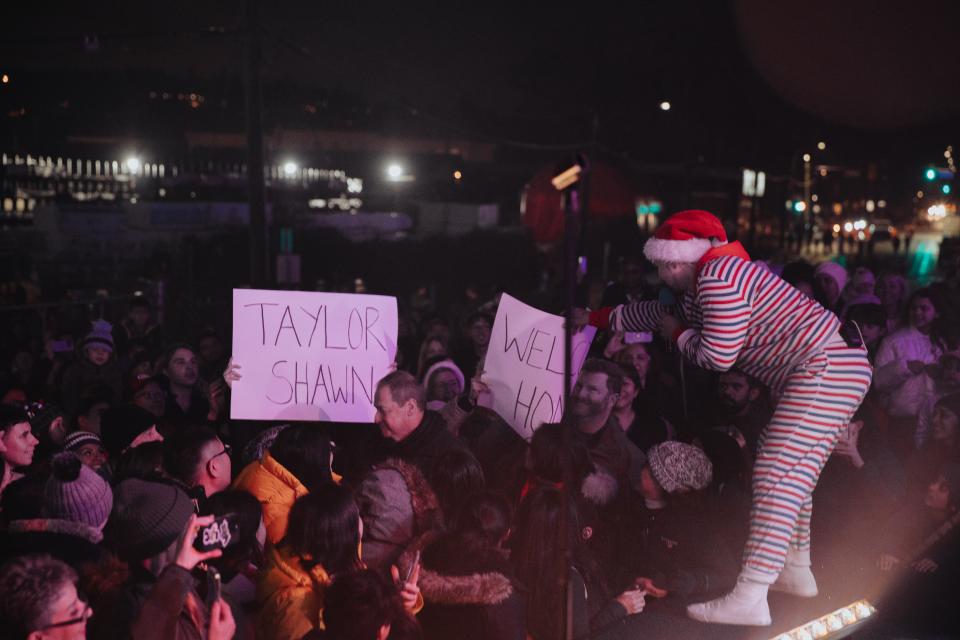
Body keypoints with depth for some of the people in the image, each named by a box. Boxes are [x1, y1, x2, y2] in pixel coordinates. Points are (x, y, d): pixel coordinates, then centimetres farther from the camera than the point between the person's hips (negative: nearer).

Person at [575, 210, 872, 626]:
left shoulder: (718, 277, -16)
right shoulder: (702, 288, 17)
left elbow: (717, 356, -17)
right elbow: (658, 313, 33)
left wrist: (677, 334, 2)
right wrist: (595, 318, 40)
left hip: (827, 370, -11)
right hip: (823, 372, 11)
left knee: (776, 478, -16)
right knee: (789, 475, 19)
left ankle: (749, 599, -19)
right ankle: (796, 571, 30)